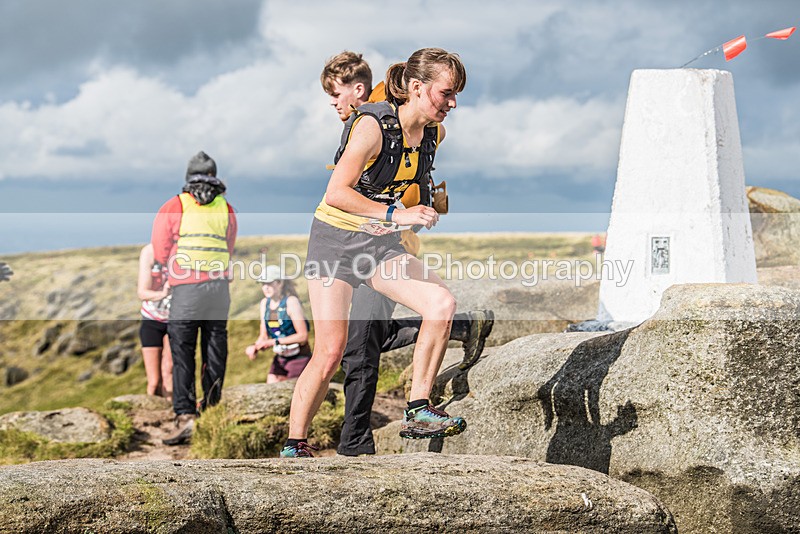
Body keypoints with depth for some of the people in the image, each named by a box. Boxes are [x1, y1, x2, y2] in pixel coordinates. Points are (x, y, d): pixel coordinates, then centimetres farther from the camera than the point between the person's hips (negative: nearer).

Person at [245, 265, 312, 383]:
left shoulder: (291, 302, -16)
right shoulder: (265, 303, 5)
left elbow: (303, 336, -19)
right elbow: (263, 337, 8)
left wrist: (274, 342, -23)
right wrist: (255, 347, -14)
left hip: (299, 357, -6)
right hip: (280, 358, 6)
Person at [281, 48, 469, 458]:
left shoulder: (434, 133, -1)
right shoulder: (372, 126, -22)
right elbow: (335, 194, -27)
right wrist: (395, 215, -33)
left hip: (380, 241, 6)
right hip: (335, 239, -6)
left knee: (442, 304, -18)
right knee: (330, 352, -10)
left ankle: (417, 412, -10)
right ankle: (294, 446, 6)